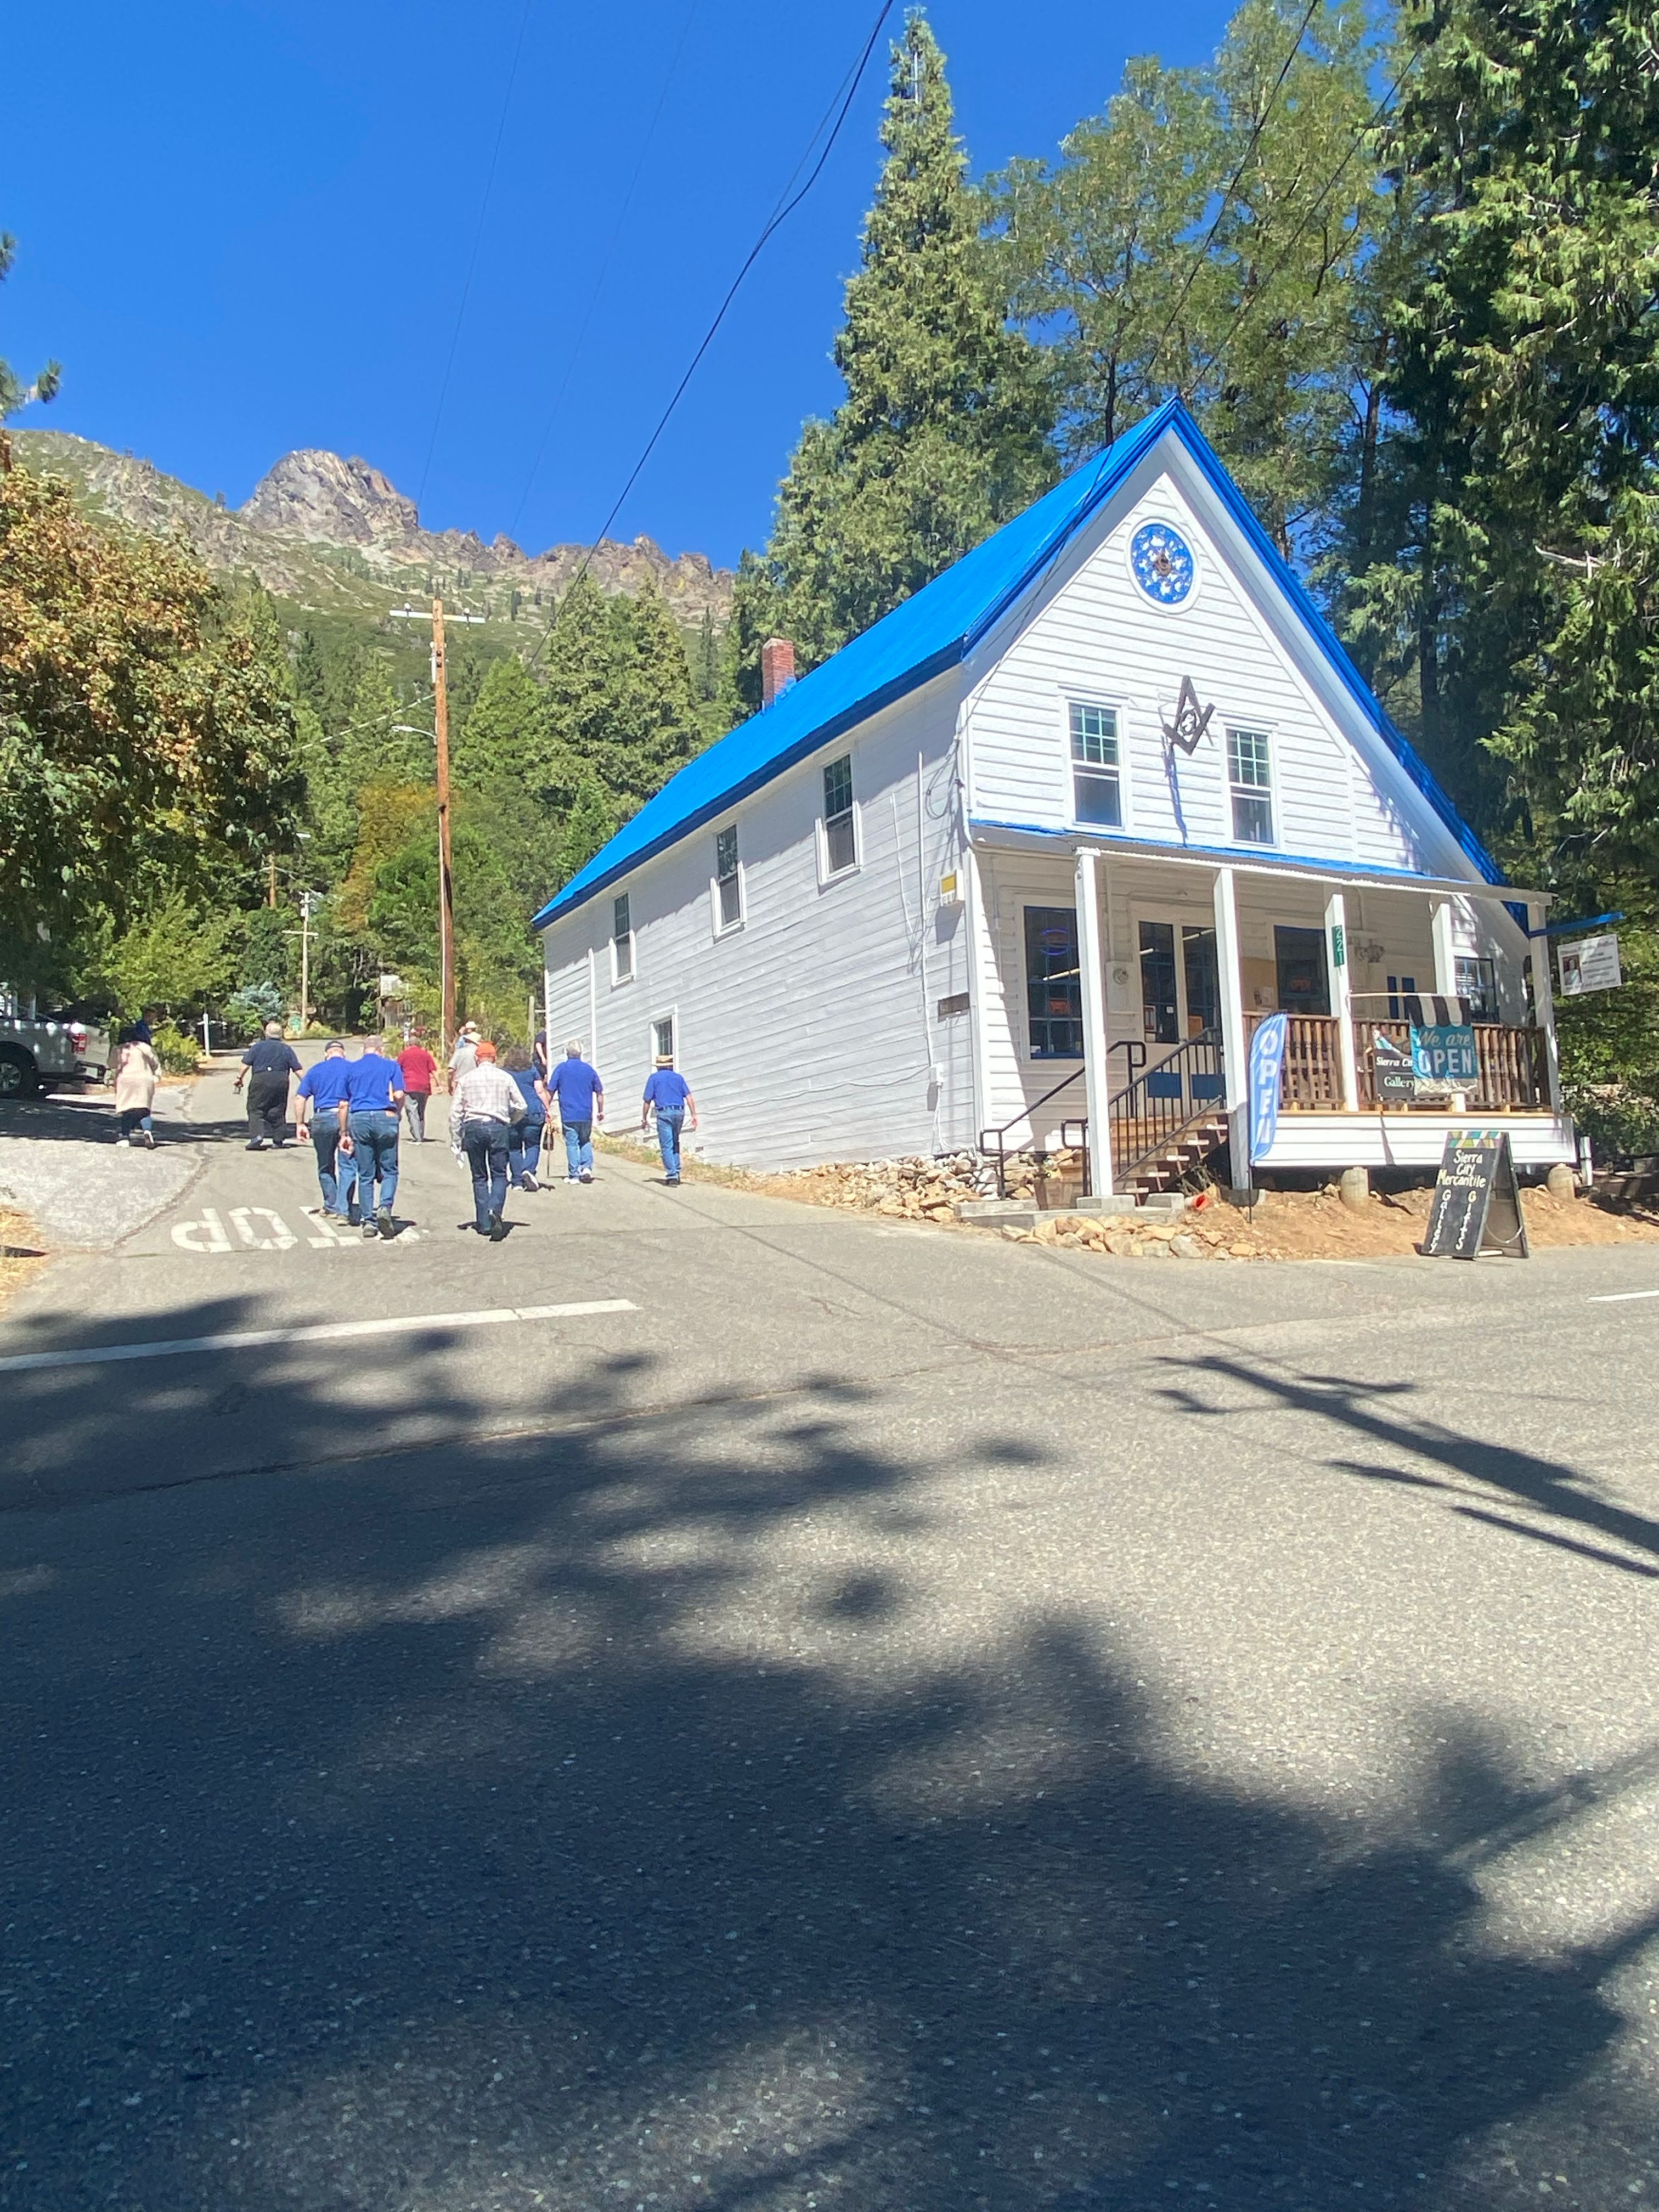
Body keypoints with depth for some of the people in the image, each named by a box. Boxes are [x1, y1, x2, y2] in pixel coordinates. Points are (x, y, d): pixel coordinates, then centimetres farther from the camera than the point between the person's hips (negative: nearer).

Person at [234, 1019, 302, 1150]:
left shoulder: (257, 1046, 8)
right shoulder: (287, 1049, 13)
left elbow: (246, 1064, 1)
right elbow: (297, 1069, 9)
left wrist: (240, 1078, 10)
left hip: (261, 1079, -2)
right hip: (281, 1081, 2)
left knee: (255, 1109, 2)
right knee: (278, 1111, 9)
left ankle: (256, 1135, -17)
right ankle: (278, 1140, 8)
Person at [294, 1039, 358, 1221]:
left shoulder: (315, 1071, 11)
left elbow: (300, 1098, 7)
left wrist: (300, 1124, 10)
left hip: (323, 1119, 1)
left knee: (326, 1167, 16)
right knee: (347, 1167, 0)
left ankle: (331, 1207, 25)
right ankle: (344, 1210, -8)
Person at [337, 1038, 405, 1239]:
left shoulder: (350, 1068, 14)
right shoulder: (391, 1066, 9)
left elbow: (343, 1104, 10)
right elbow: (399, 1095, -6)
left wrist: (344, 1134, 13)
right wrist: (399, 1114, 14)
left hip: (359, 1119, 2)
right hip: (385, 1118, -2)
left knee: (365, 1175, 8)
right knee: (389, 1170, 7)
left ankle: (369, 1221, 8)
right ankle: (385, 1207, -17)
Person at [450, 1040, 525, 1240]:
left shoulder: (466, 1079, 8)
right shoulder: (505, 1077, 7)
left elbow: (455, 1111, 5)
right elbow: (521, 1107, 8)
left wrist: (458, 1136, 11)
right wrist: (509, 1122, 25)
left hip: (473, 1127, 1)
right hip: (498, 1127, -1)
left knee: (479, 1177, 10)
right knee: (499, 1175, 3)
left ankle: (484, 1223, 8)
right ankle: (495, 1212, -22)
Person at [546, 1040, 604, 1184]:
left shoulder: (561, 1068, -1)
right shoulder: (589, 1069, 6)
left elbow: (551, 1091, -1)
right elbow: (599, 1093, 10)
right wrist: (601, 1111, 19)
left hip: (569, 1115, -2)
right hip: (586, 1115, 3)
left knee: (572, 1143, 2)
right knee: (586, 1142, 18)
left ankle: (575, 1175, 2)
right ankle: (587, 1168, 2)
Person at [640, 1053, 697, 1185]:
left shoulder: (654, 1078, 7)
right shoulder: (678, 1077, 16)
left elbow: (648, 1101, 3)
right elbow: (689, 1097, 5)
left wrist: (645, 1119, 9)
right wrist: (694, 1115, 2)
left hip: (664, 1113, -4)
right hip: (679, 1112, 4)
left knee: (667, 1146, -2)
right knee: (675, 1143, 20)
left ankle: (672, 1175, -9)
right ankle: (677, 1172, 17)